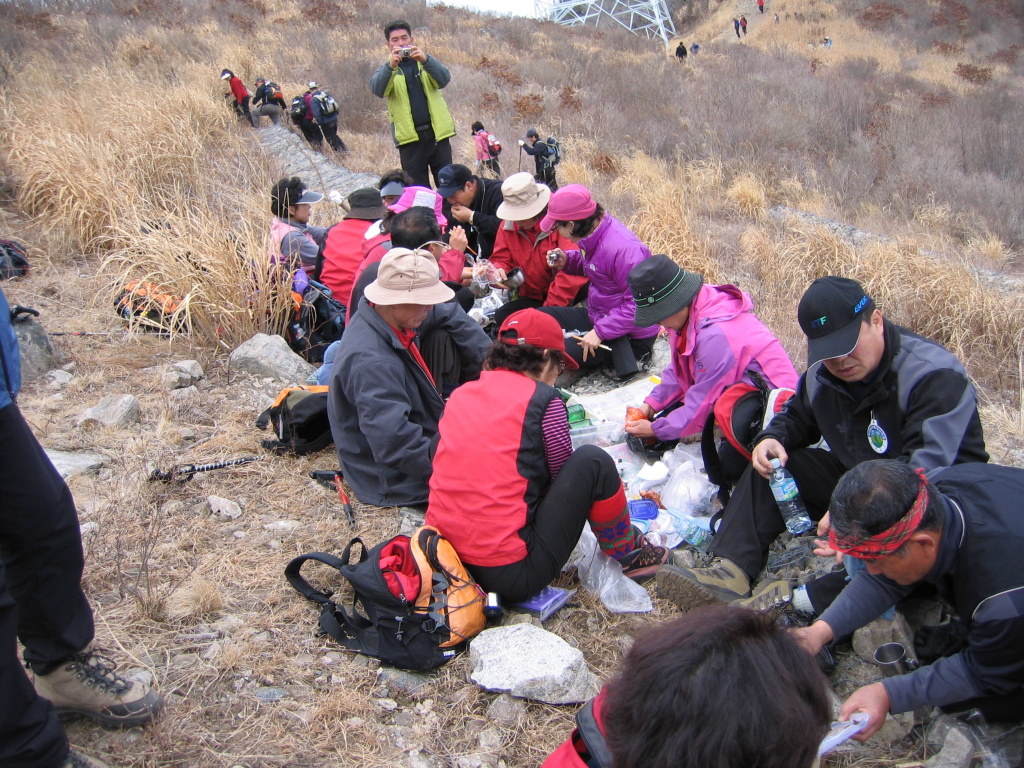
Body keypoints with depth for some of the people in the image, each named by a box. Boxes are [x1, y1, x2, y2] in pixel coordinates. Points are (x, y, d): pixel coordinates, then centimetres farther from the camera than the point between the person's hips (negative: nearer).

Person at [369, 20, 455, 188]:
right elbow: (377, 89, -13)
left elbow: (444, 79, -8)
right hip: (409, 137, -1)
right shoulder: (386, 70, 9)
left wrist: (425, 60, -26)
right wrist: (391, 65, -29)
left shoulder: (427, 63, 12)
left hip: (437, 132, 1)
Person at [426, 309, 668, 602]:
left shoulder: (460, 394, 9)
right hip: (513, 575, -7)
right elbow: (565, 476, 5)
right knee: (592, 461, 0)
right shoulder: (542, 399, -8)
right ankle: (628, 554, 18)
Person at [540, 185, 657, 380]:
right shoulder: (594, 231, -3)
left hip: (630, 338, -9)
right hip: (597, 316, 9)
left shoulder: (623, 249, -31)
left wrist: (601, 332, -29)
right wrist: (567, 261, -2)